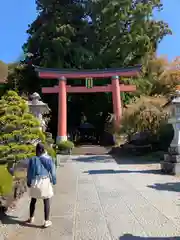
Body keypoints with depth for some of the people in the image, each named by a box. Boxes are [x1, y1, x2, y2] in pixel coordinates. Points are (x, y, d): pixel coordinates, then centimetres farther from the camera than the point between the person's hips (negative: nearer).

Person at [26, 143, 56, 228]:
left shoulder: (32, 159, -5)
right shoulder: (48, 159, -9)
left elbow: (29, 172, 1)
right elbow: (52, 171, -4)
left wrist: (28, 182, 15)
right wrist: (54, 181, 11)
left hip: (34, 182, 2)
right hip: (45, 182, -2)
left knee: (33, 200, 22)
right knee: (46, 201, 11)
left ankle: (31, 218, 37)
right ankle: (46, 221, 17)